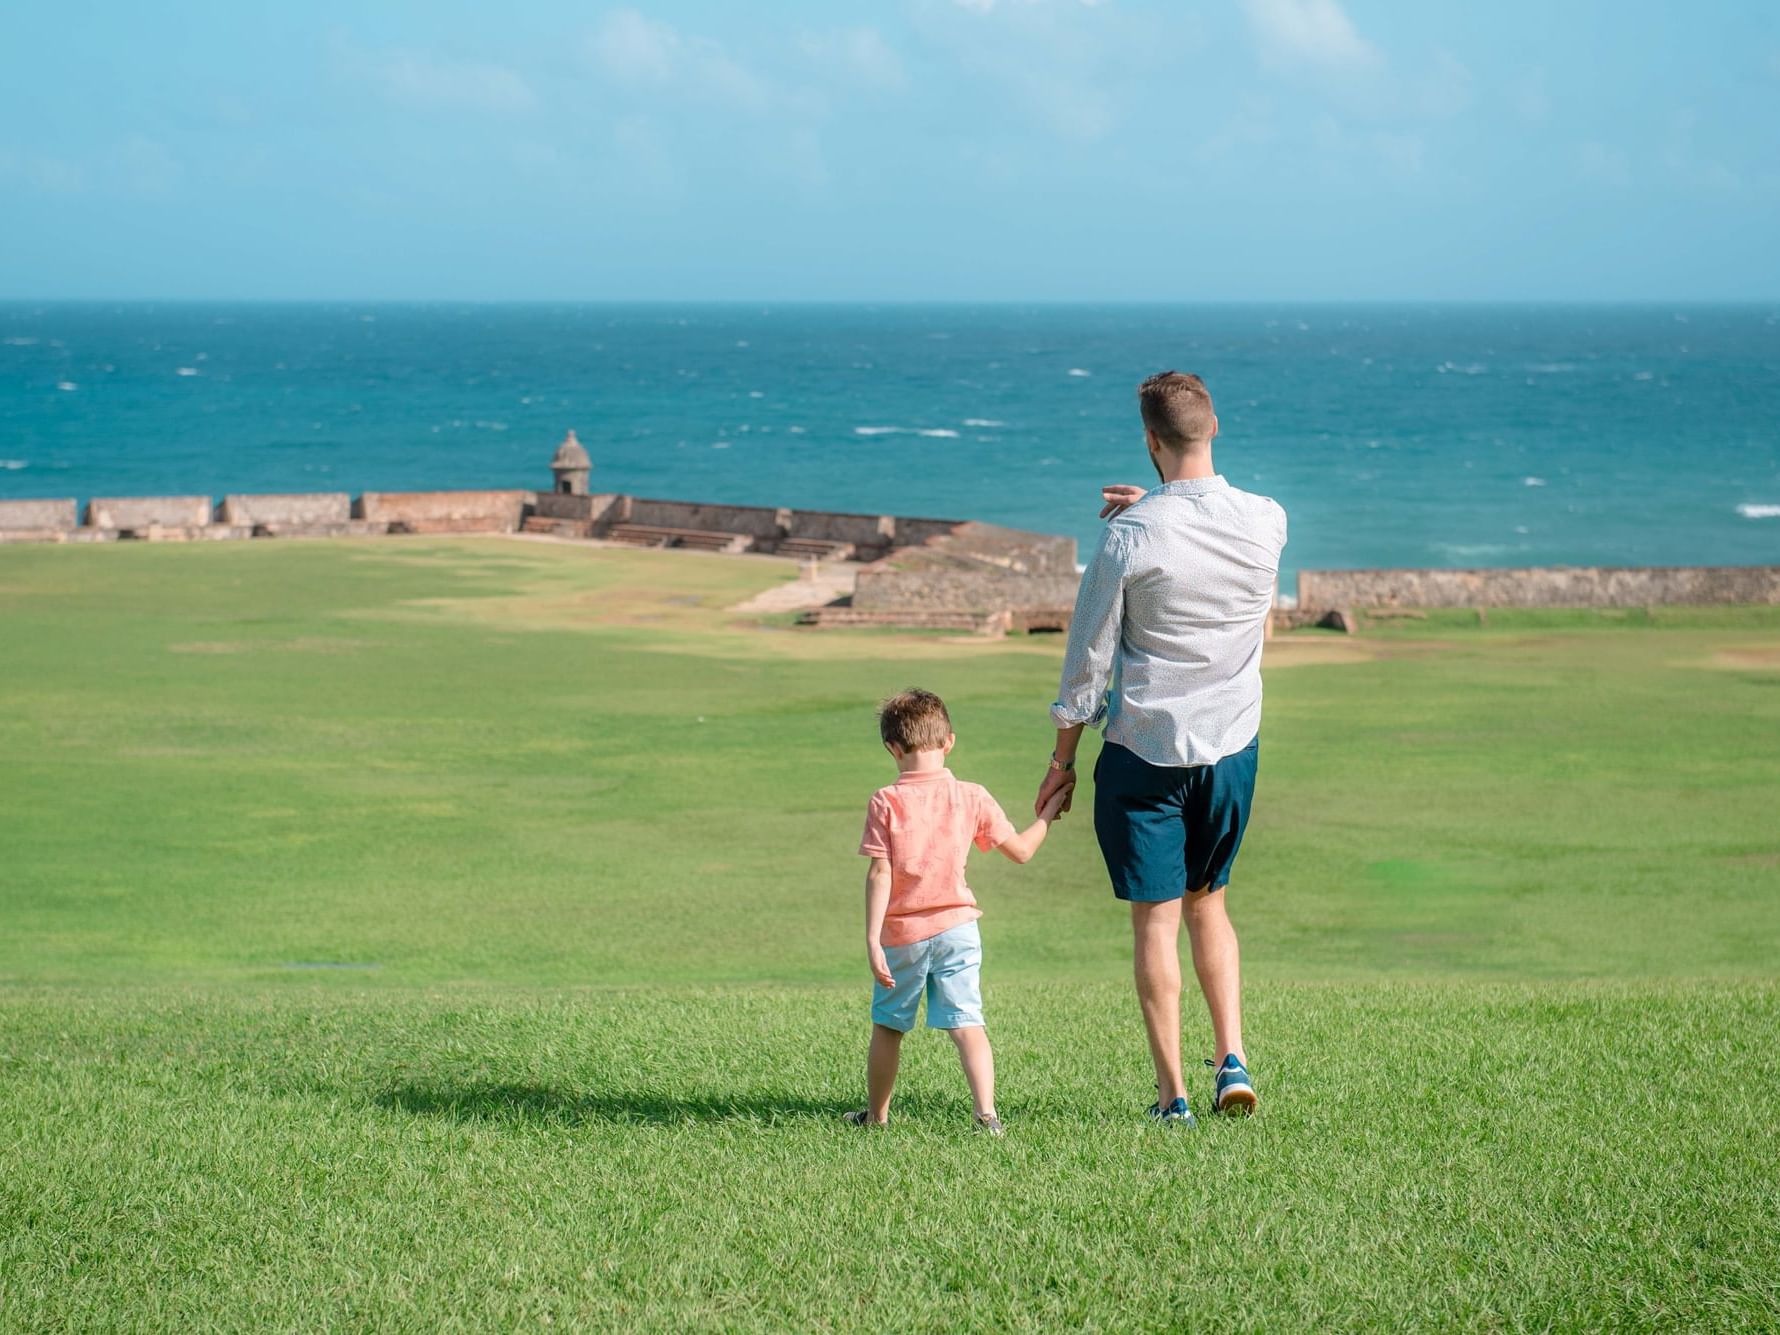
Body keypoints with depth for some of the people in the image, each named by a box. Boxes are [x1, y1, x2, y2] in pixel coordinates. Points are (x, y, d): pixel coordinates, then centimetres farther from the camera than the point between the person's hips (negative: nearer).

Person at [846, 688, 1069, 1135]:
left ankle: (876, 1114, 28)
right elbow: (1020, 850, 6)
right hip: (957, 929, 1)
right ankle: (986, 1114, -16)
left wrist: (872, 939, -11)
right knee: (967, 1023, -2)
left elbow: (879, 874, -12)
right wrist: (1049, 812, 23)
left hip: (902, 935, -1)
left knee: (887, 1026, 15)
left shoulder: (886, 803, -8)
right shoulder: (971, 798, -2)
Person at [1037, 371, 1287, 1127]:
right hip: (1233, 749, 4)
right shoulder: (1266, 522, -3)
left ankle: (1172, 1094, 6)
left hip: (1144, 752, -4)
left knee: (1156, 920, 4)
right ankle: (1232, 1060, 10)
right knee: (1208, 905, 21)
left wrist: (1062, 760, 3)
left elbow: (1088, 659, -7)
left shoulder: (1131, 536, -15)